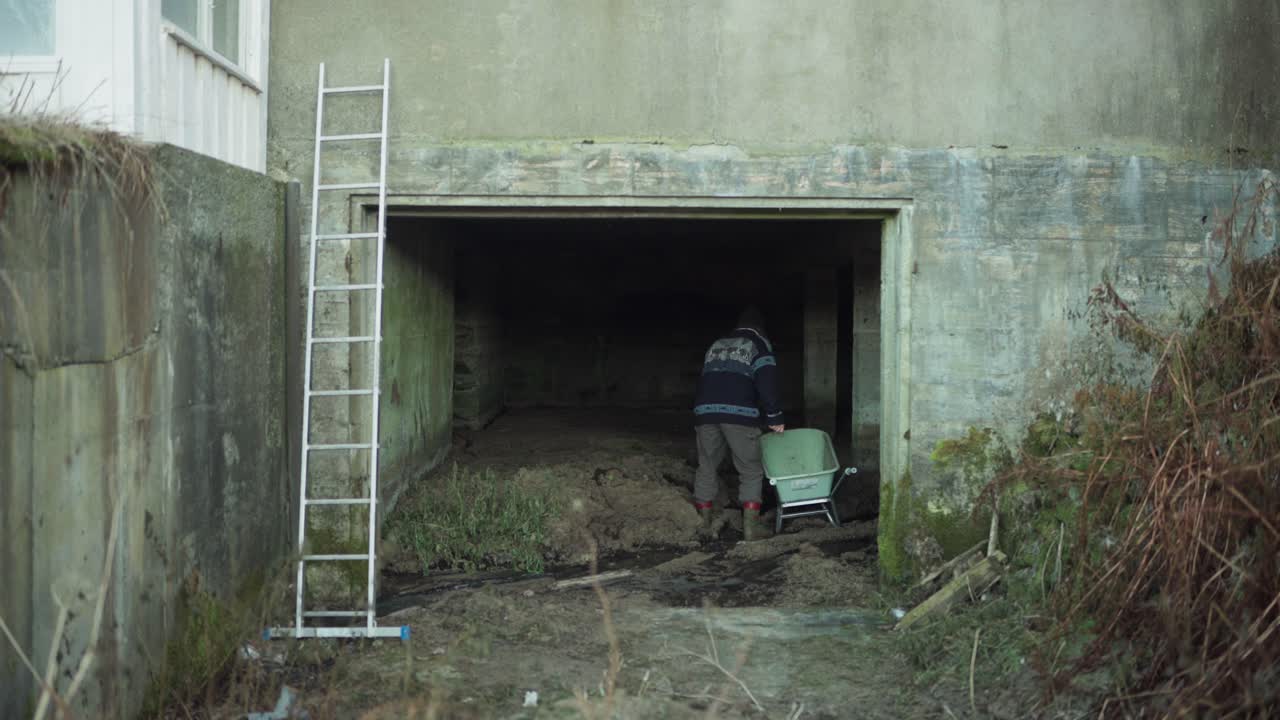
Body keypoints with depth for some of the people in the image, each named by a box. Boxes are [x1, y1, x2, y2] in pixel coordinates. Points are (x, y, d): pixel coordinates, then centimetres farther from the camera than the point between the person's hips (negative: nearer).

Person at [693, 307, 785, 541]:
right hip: (740, 416, -4)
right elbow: (766, 383, -3)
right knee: (751, 472, 4)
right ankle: (751, 526, -1)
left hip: (705, 411, 5)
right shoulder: (758, 344, 8)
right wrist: (774, 417, 0)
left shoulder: (716, 346, 26)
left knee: (706, 467, 14)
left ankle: (702, 522, 18)